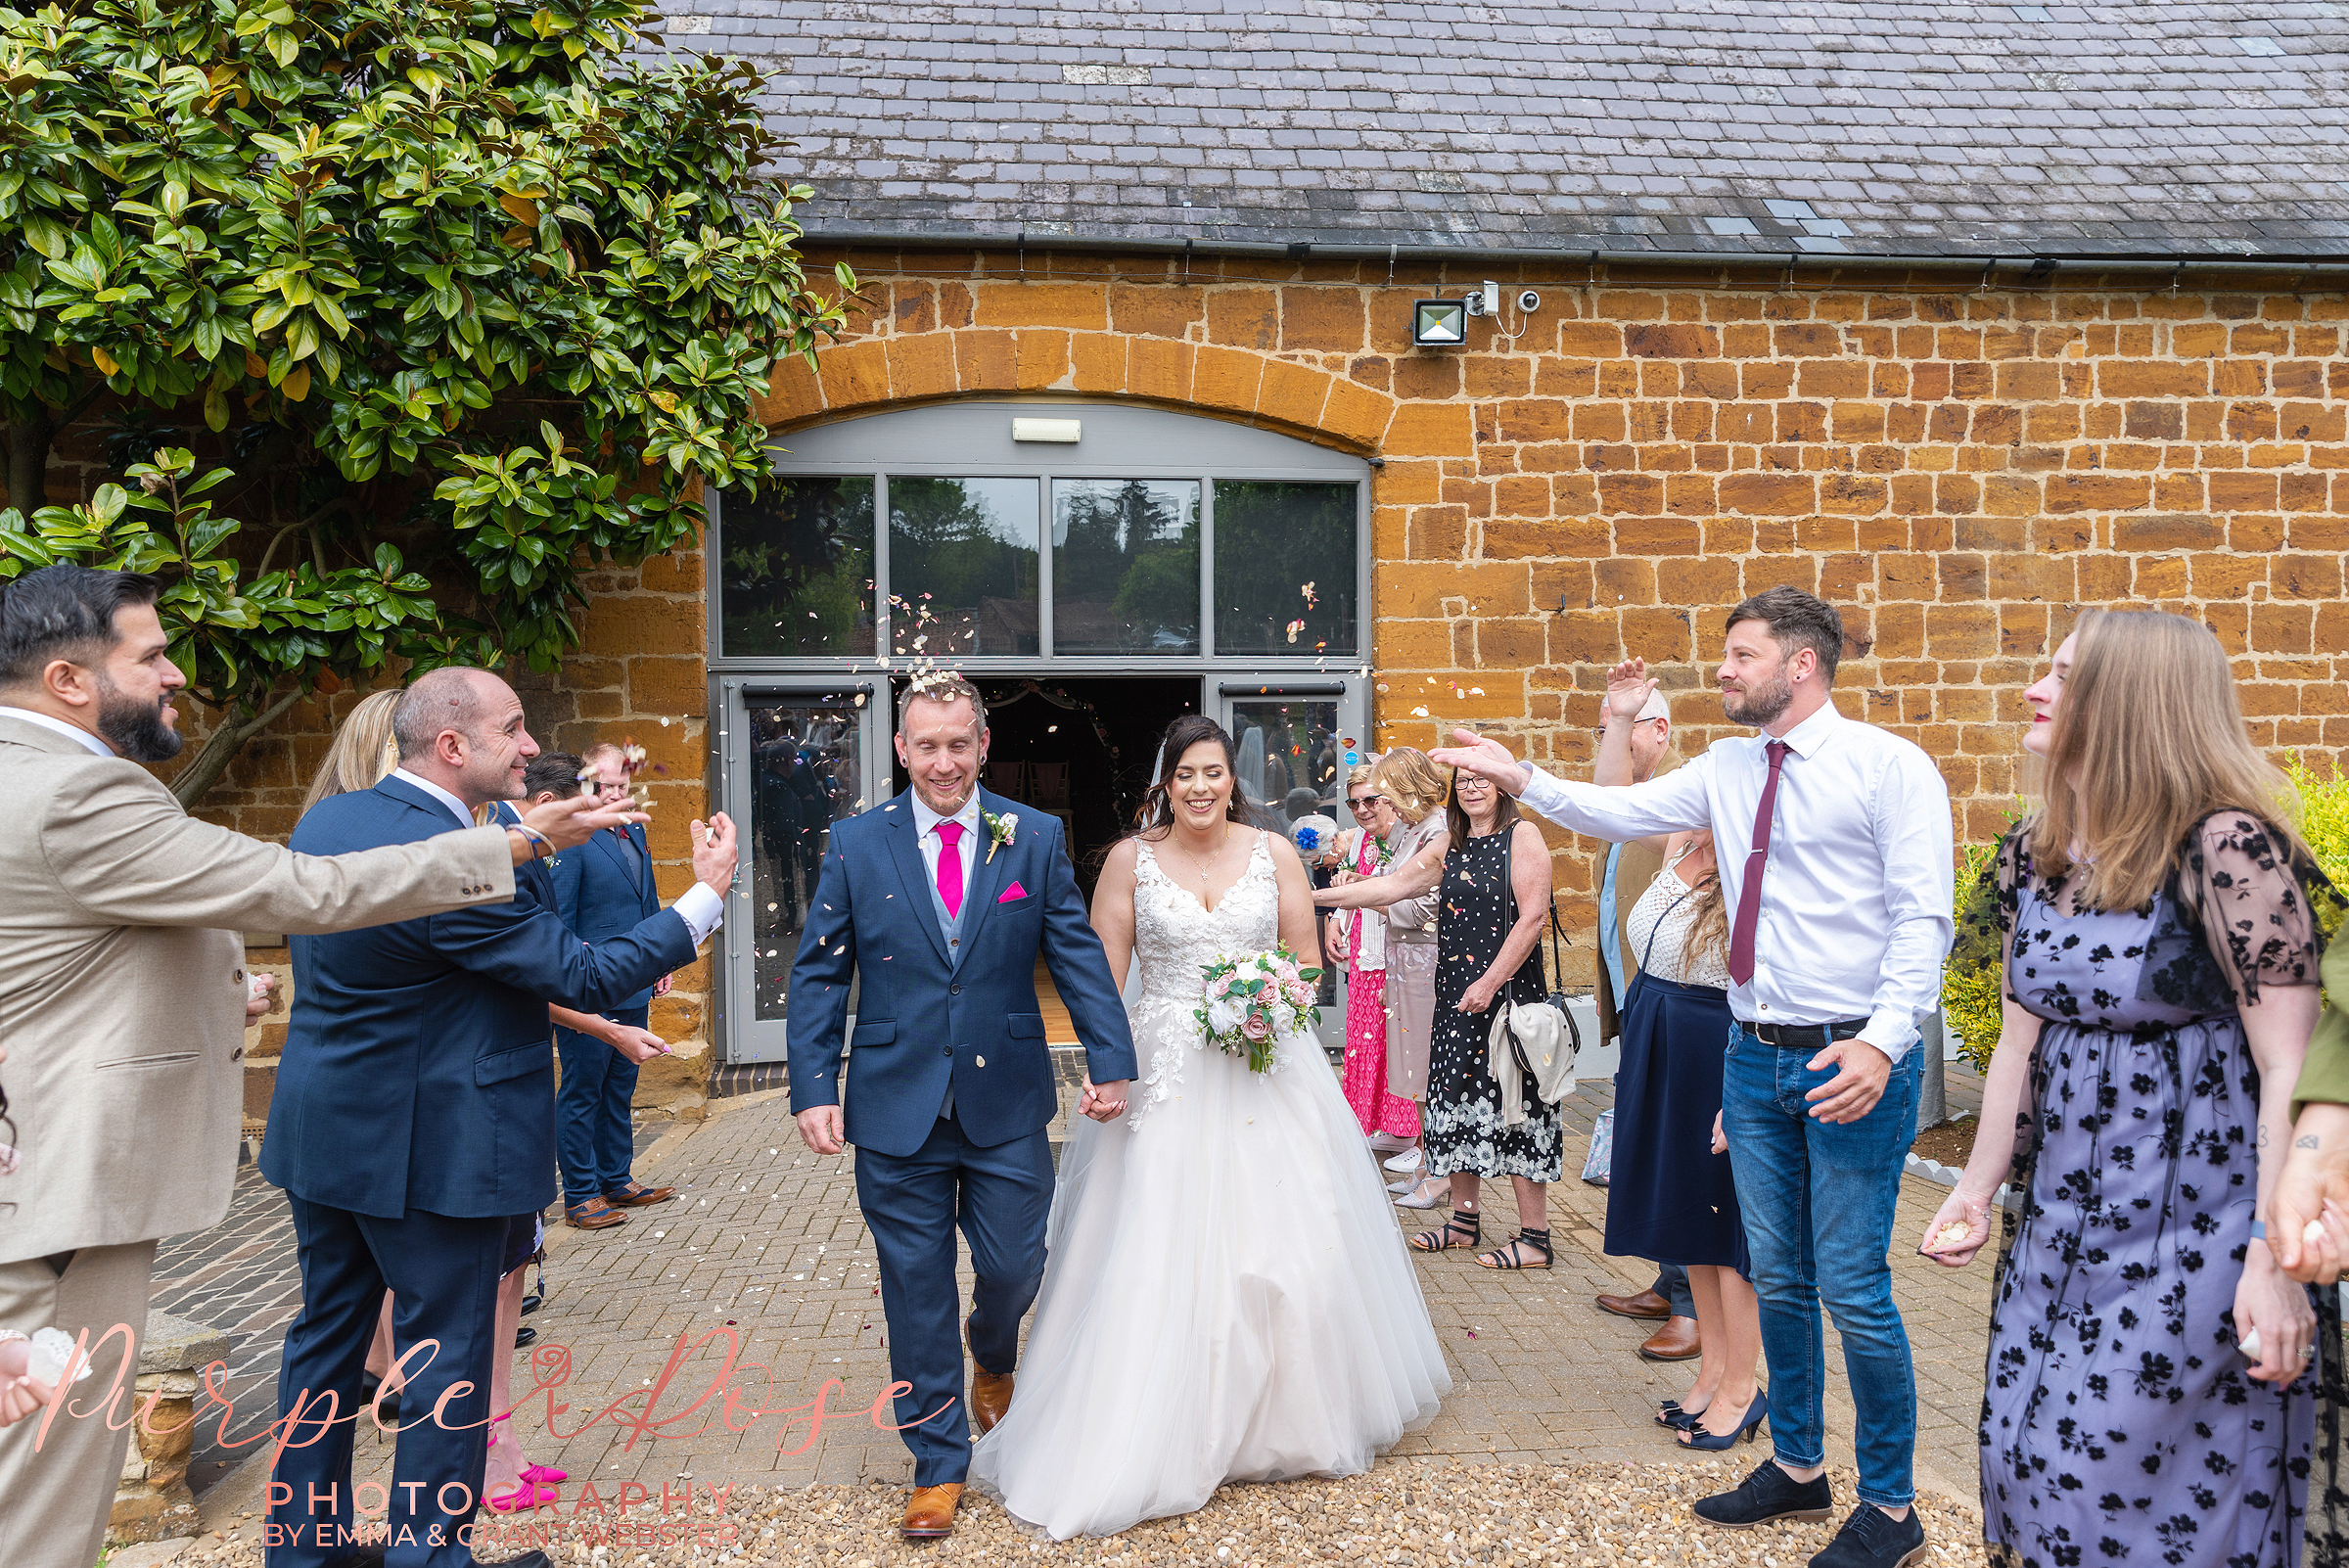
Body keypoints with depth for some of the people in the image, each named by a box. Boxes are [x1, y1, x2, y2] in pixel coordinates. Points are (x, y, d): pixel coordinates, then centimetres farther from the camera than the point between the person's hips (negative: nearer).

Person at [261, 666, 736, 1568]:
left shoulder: (325, 819, 2)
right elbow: (585, 977, -21)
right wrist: (707, 895, -15)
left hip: (320, 1136, 9)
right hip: (427, 1148, -9)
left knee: (327, 1332, 20)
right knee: (447, 1358, 6)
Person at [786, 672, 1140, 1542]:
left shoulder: (1035, 838, 1)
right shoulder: (856, 843, 0)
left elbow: (1078, 955, 1)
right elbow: (820, 975, 0)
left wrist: (1111, 1061, -8)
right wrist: (813, 1089, -8)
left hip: (1006, 1107, 1)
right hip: (896, 1106, 0)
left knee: (1015, 1267, 9)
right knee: (916, 1292, 8)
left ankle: (992, 1357, 46)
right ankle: (938, 1464, 25)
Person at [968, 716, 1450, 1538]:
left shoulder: (1273, 852, 4)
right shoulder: (1130, 858, 1)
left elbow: (1306, 959, 9)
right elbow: (1102, 975, 0)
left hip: (1265, 1070, 1)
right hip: (1162, 1074, -1)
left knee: (1281, 1239, 4)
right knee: (1159, 1254, -2)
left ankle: (1281, 1418, 26)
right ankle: (1164, 1434, 12)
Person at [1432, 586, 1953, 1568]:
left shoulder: (1890, 768, -9)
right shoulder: (1726, 770, 9)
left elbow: (1923, 919, -15)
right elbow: (1622, 813, 10)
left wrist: (1883, 1041, -25)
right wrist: (1521, 780, -1)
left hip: (1853, 1059, -6)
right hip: (1755, 1055, 6)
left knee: (1853, 1290, 0)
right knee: (1777, 1279, 16)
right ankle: (1796, 1468, 35)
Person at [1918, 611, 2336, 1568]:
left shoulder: (2224, 849, -17)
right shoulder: (2033, 851, 4)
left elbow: (2289, 1068, -18)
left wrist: (2274, 1259, -21)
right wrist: (1978, 1188, 10)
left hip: (2191, 1228, -6)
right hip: (2062, 1219, 7)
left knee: (2130, 1488, 4)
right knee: (2034, 1461, 15)